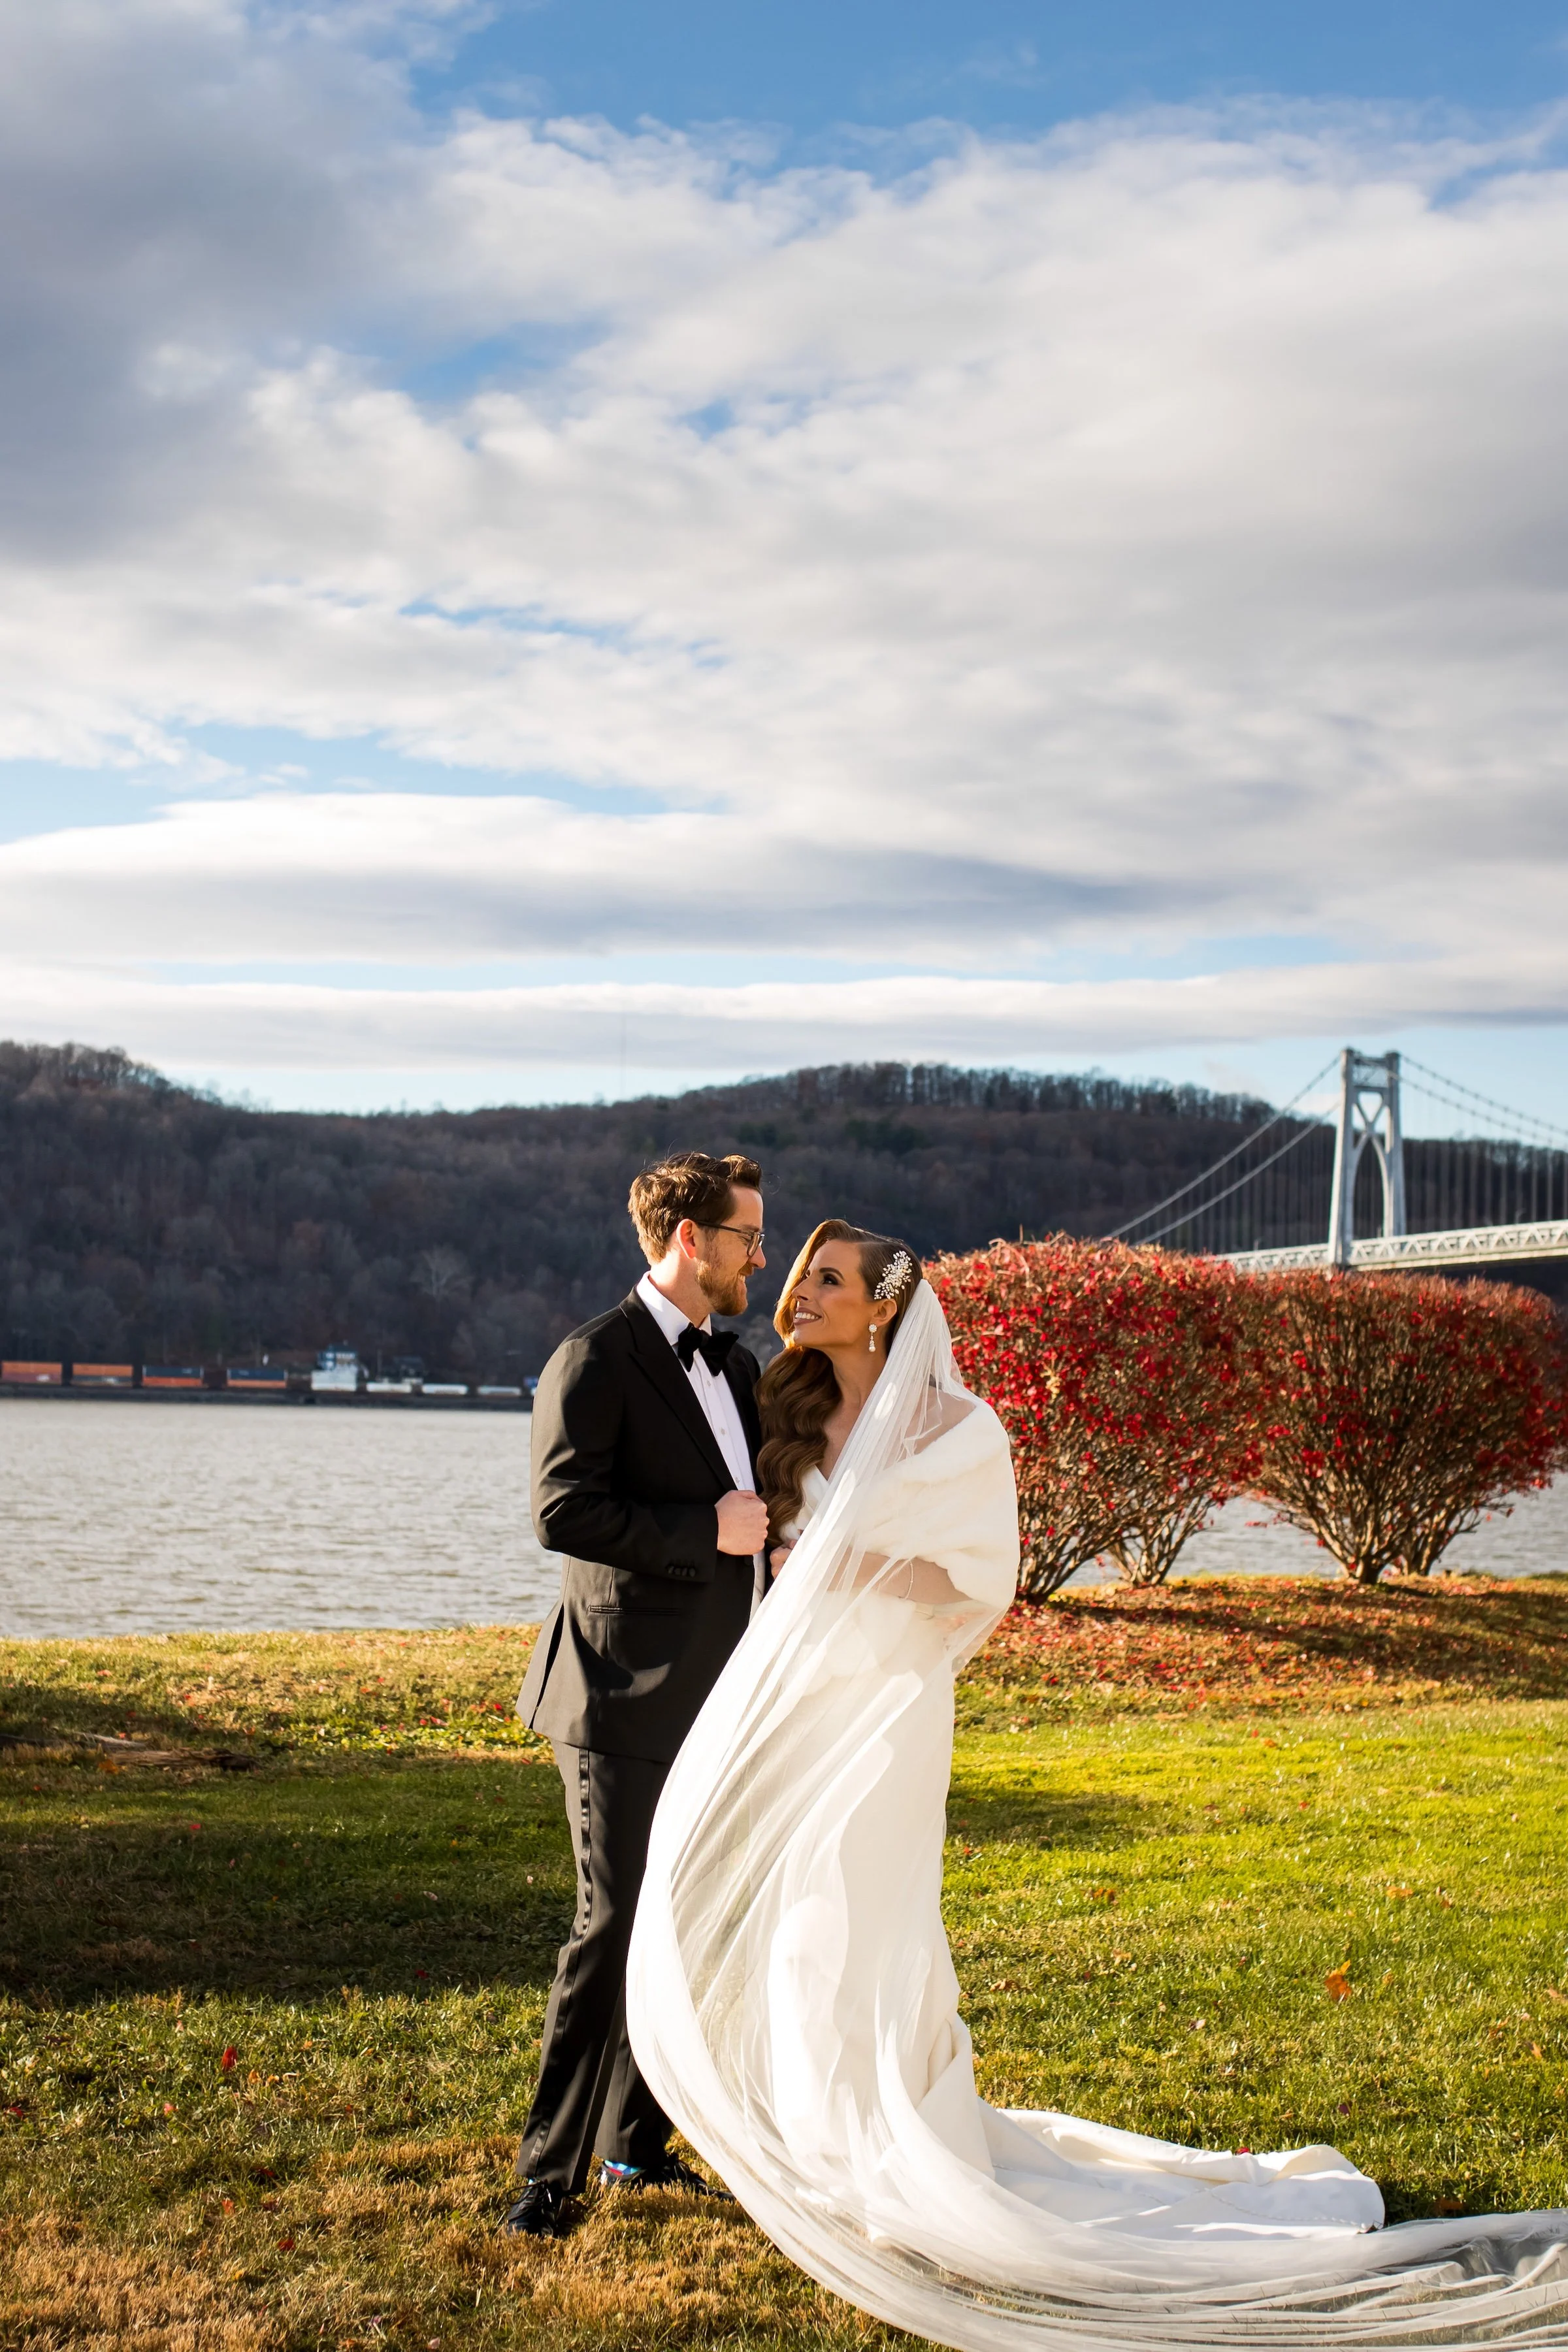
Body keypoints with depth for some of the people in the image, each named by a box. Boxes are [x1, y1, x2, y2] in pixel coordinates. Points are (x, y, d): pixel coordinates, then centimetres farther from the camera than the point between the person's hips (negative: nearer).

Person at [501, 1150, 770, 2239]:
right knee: (615, 1925, -7)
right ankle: (551, 2170, 2)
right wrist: (707, 1530, -19)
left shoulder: (736, 1365, 15)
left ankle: (639, 2141, 25)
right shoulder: (596, 1361, -11)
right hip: (630, 1698, -8)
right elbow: (565, 1511, -22)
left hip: (716, 1699, 8)